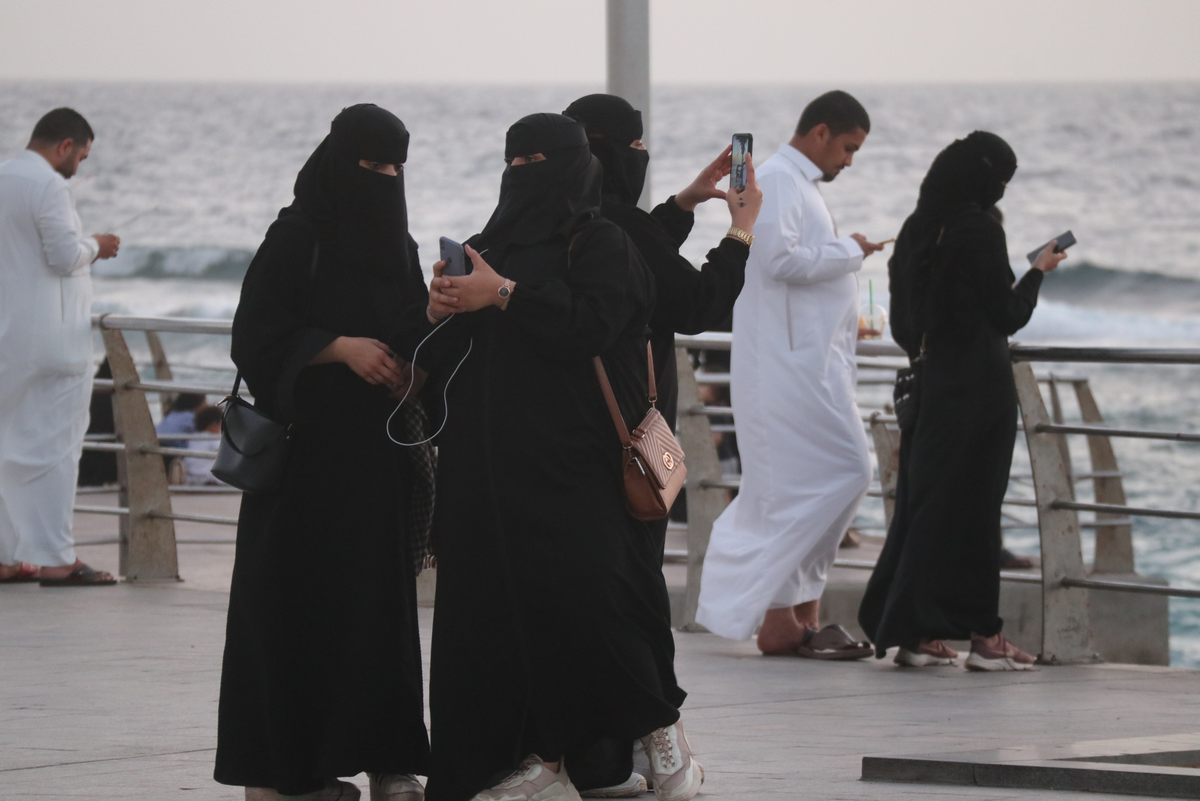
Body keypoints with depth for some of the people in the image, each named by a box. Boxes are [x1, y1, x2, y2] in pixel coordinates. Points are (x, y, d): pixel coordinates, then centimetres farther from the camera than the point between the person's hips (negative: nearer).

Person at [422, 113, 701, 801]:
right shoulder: (493, 243, 18)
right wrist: (442, 310, -4)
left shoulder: (603, 245, -1)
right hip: (491, 461, 6)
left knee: (583, 591, -14)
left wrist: (503, 294, -19)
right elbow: (446, 356, 18)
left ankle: (661, 726, 1)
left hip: (571, 464, -6)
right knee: (500, 608, 0)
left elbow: (594, 324, -18)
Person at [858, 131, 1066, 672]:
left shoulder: (915, 232, 8)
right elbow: (1009, 317, -9)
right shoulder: (980, 232, -14)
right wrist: (1038, 272, 6)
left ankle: (918, 632, 8)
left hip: (929, 383, 7)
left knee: (921, 501, 8)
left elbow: (902, 322, 13)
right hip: (978, 384, -7)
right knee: (971, 505, -3)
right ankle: (981, 633, 1)